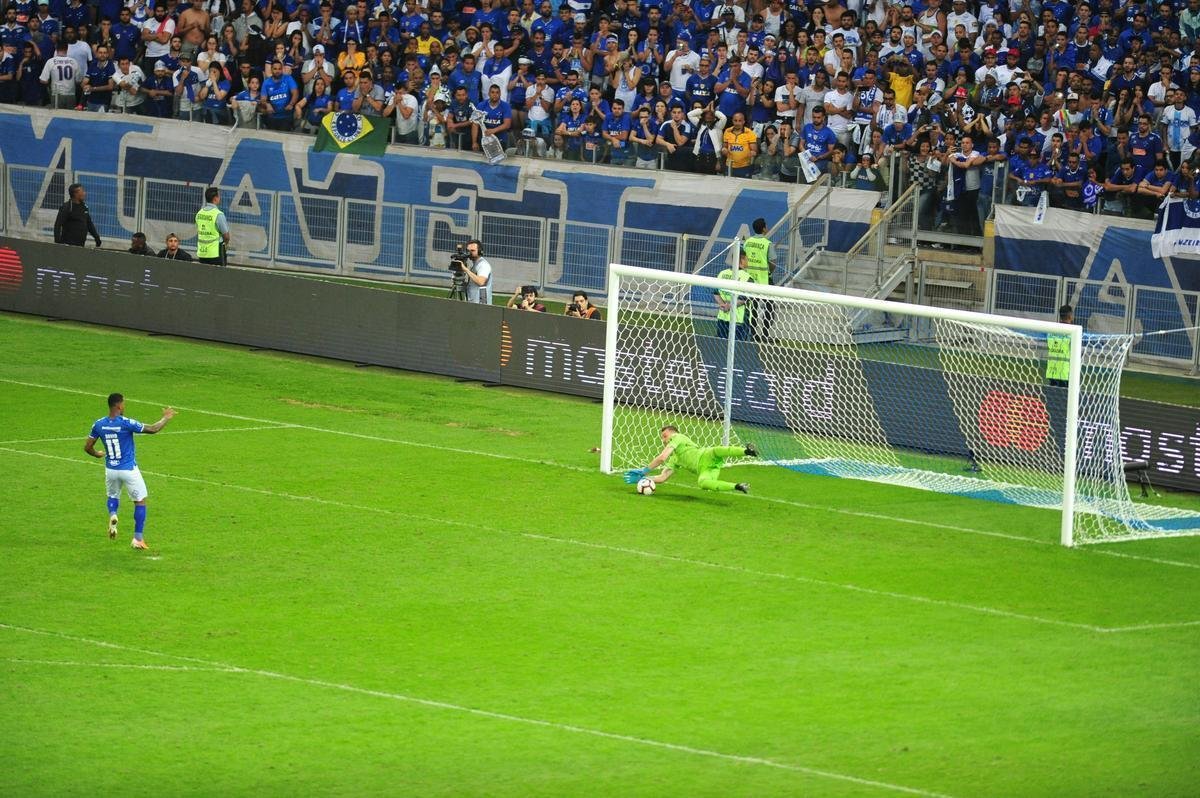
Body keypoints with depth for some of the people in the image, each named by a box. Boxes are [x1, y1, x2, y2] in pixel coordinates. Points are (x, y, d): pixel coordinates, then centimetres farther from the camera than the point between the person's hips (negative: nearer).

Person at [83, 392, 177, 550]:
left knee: (113, 496, 29)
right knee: (140, 501, 11)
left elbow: (87, 447, 3)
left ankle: (112, 515, -4)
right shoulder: (126, 423, -19)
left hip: (110, 470, 4)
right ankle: (138, 539, 9)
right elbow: (152, 429, -12)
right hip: (129, 470, -4)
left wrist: (98, 454, 25)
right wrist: (166, 418, 5)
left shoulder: (99, 424, -5)